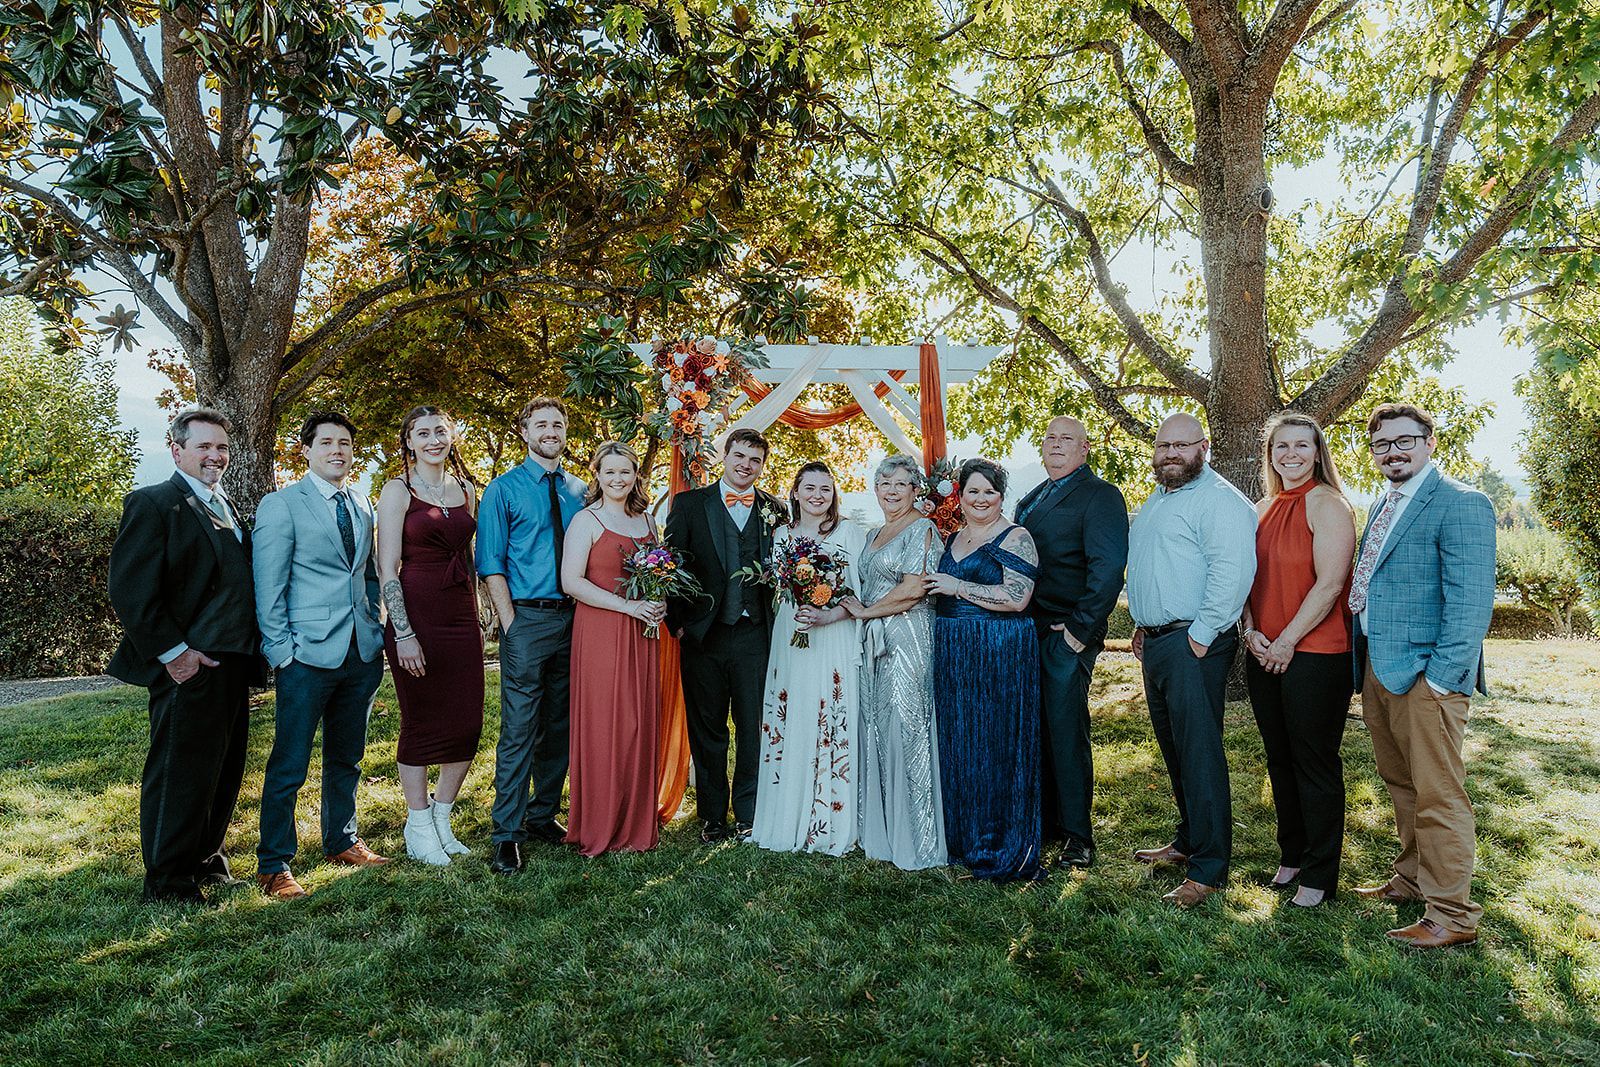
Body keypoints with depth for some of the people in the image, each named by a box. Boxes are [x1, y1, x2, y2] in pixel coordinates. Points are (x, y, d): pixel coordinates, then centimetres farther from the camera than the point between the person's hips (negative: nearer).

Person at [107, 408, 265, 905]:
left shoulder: (226, 506, 16)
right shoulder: (153, 503, -8)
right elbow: (130, 589, -15)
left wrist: (251, 649, 10)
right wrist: (173, 653, -17)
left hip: (233, 661, 8)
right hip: (190, 666, -8)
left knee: (225, 768, 17)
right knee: (179, 772, 3)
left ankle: (205, 856, 33)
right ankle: (167, 878, 18)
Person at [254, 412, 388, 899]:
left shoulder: (364, 506, 13)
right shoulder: (281, 505, -4)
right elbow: (268, 587, -6)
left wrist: (377, 631, 10)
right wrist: (281, 651, -11)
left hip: (362, 652, 6)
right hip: (308, 654, -5)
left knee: (347, 758, 17)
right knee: (289, 766, 0)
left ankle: (342, 841, 32)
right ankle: (273, 866, 13)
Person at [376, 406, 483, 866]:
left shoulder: (466, 489, 12)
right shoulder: (397, 491, -4)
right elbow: (387, 569, -8)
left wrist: (475, 617, 12)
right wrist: (404, 634, -15)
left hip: (462, 617, 5)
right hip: (416, 616, -5)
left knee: (468, 724, 5)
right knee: (420, 724, 4)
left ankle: (441, 820, 24)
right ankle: (419, 828, 20)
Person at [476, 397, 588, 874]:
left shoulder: (580, 490, 13)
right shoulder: (503, 490, 1)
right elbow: (491, 564, -4)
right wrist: (510, 624, -12)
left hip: (574, 620, 5)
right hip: (527, 619, -4)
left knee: (560, 727, 12)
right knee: (519, 729, -5)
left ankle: (544, 817, 25)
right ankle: (508, 834, 4)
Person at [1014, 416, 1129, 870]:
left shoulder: (1100, 496, -7)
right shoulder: (1032, 499, 18)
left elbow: (1108, 568, -17)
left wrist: (1081, 629, -18)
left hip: (1067, 636, -7)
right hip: (1029, 632, 8)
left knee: (1066, 733, -2)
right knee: (1035, 731, 12)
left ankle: (1077, 836, 11)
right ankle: (1044, 821, 26)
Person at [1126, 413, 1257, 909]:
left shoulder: (1219, 500, -12)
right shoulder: (1156, 501, 19)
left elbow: (1232, 572, -22)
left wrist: (1201, 636, -20)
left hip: (1193, 647, -9)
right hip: (1155, 643, 9)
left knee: (1199, 755, -5)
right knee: (1174, 751, 17)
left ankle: (1209, 868, 3)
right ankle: (1187, 841, 30)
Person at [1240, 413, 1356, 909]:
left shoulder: (1327, 504, -8)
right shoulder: (1262, 510, 13)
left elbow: (1330, 583, -15)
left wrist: (1287, 641, -15)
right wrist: (1250, 631, -1)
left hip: (1313, 654, -7)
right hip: (1264, 656, 7)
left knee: (1315, 764, 2)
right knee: (1280, 760, 15)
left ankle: (1319, 874, 15)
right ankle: (1291, 855, 29)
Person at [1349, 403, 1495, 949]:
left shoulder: (1460, 504, -11)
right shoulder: (1381, 506, 16)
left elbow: (1471, 600, -17)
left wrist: (1443, 676, -20)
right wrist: (1364, 668, 15)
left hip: (1425, 674, -9)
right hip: (1378, 669, 9)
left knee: (1438, 798, -1)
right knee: (1401, 785, 20)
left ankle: (1451, 916, 10)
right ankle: (1412, 880, 35)